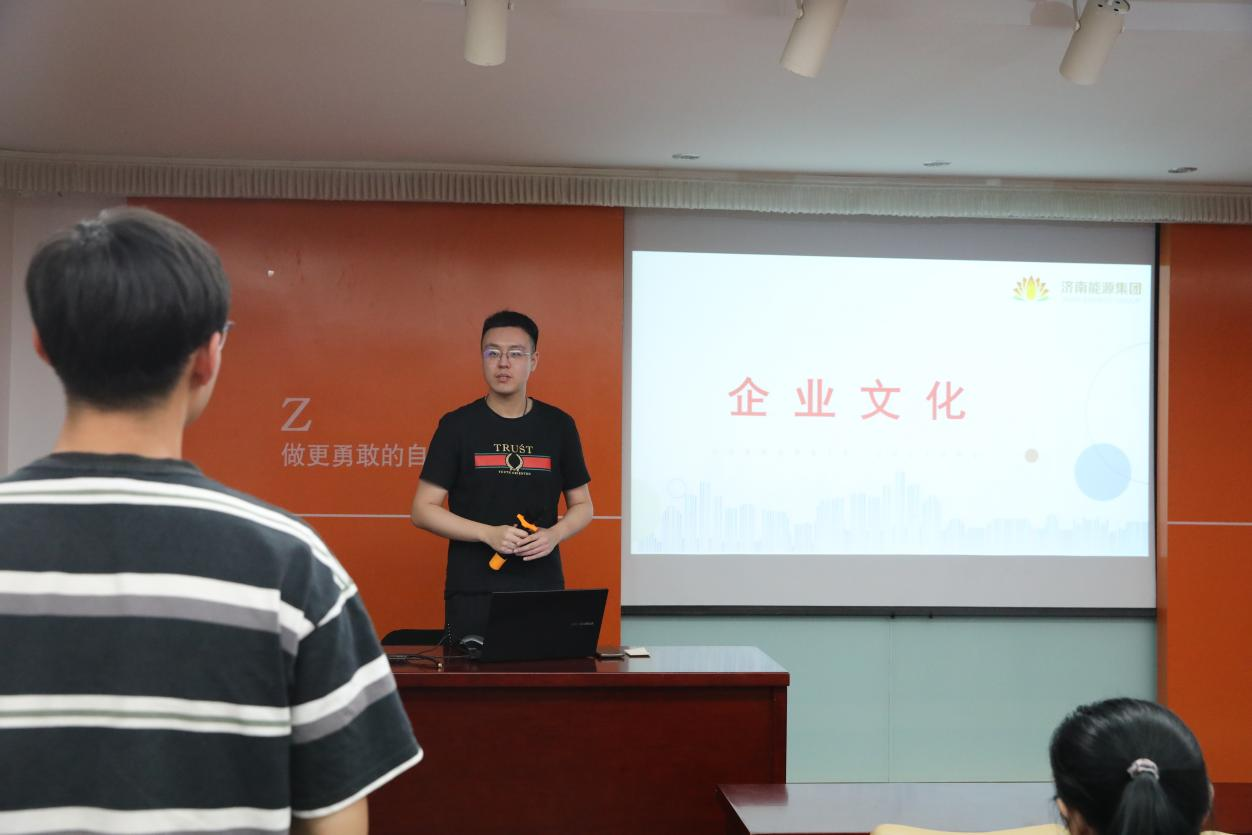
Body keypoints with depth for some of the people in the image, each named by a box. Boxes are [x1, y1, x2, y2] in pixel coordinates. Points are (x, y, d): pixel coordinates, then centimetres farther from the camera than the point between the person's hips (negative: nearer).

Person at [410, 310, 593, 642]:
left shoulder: (558, 425, 6)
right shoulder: (457, 425, 0)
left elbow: (582, 506, 13)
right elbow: (423, 510, 0)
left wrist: (554, 534, -8)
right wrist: (489, 533, -13)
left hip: (543, 590, 2)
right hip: (472, 594, -1)